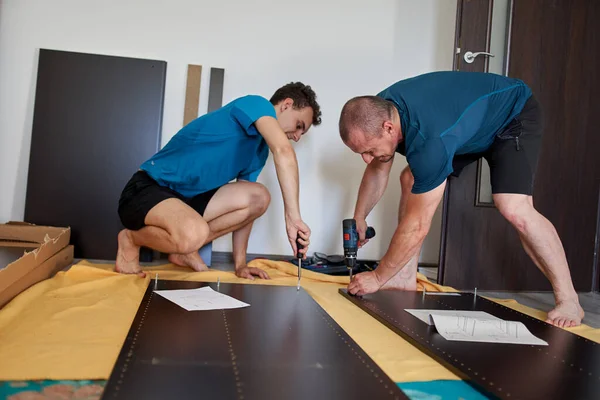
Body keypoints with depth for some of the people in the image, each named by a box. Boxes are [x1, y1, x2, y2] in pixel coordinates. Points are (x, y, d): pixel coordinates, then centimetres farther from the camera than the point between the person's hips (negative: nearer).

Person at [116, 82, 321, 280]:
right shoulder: (255, 104, -11)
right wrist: (293, 217, -35)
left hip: (185, 198, 8)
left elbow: (243, 206, 11)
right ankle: (131, 239, -4)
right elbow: (283, 151, -30)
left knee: (259, 197, -10)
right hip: (146, 189, -8)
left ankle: (184, 248, 1)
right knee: (194, 233, -37)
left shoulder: (260, 150, 14)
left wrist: (240, 263, 3)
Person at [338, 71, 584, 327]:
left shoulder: (429, 140, -43)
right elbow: (378, 170, 2)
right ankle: (406, 276, 3)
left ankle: (568, 300, -8)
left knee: (514, 209, -27)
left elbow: (416, 227, -35)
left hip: (513, 115, -8)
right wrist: (358, 218, 3)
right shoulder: (378, 111, -19)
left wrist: (377, 277, -25)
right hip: (472, 118, 8)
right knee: (410, 180, -3)